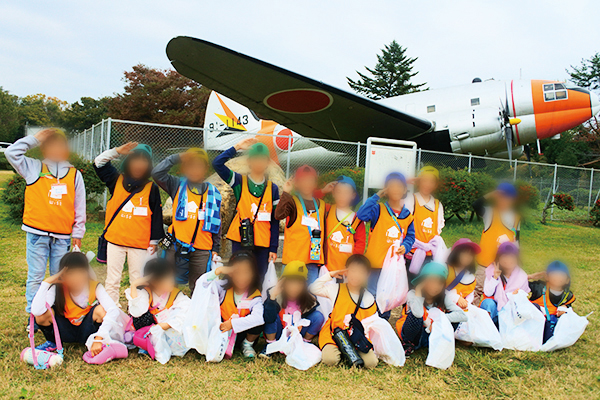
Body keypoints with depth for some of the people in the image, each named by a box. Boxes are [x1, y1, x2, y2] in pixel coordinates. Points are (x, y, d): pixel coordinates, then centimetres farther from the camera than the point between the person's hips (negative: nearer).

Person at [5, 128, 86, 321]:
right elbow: (11, 153, -2)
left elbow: (79, 206, 10)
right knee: (35, 277, 3)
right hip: (37, 233, -1)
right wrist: (34, 139, 0)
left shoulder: (75, 174, 9)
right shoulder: (34, 168, 7)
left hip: (63, 236, 1)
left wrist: (78, 233, 7)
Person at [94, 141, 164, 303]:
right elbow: (99, 163, 3)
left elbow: (156, 216, 4)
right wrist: (117, 151, -10)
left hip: (140, 243, -1)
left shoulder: (152, 188, 2)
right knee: (112, 279, 8)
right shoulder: (117, 181, 6)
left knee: (138, 280, 5)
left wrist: (154, 241, 3)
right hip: (115, 239, 2)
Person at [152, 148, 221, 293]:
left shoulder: (213, 193, 11)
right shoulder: (178, 186, 7)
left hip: (202, 250, 1)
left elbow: (216, 222, 14)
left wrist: (216, 248, 11)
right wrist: (177, 158, -5)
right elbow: (157, 172, -8)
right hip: (177, 246, -1)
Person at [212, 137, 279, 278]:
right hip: (240, 241, -1)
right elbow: (217, 163, -10)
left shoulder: (272, 188, 7)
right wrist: (237, 147, -7)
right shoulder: (239, 182, 4)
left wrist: (274, 248, 2)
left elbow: (275, 220, 6)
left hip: (263, 243, 1)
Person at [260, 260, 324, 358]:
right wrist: (272, 297, -46)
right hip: (278, 334, -2)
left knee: (318, 316, -19)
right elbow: (268, 319, -37)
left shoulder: (309, 299, -17)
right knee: (272, 313, -29)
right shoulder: (277, 296, -24)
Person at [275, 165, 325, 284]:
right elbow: (278, 215, -22)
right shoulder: (292, 201, -2)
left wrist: (324, 259, 16)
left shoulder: (321, 204, 13)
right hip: (294, 257, -4)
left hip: (314, 258, 4)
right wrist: (286, 193, -23)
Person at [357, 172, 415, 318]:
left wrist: (405, 246, -11)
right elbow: (361, 214, -26)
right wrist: (376, 196, -20)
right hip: (376, 261, -4)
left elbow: (410, 236, 10)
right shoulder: (378, 210, -8)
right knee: (372, 295, 1)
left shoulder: (408, 215, 5)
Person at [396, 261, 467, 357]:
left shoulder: (443, 298, -8)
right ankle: (408, 344, -9)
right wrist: (418, 289, -31)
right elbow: (418, 314, -41)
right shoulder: (412, 294, -19)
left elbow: (462, 316, -19)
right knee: (416, 316, -35)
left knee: (453, 315, -16)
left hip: (431, 333, 4)